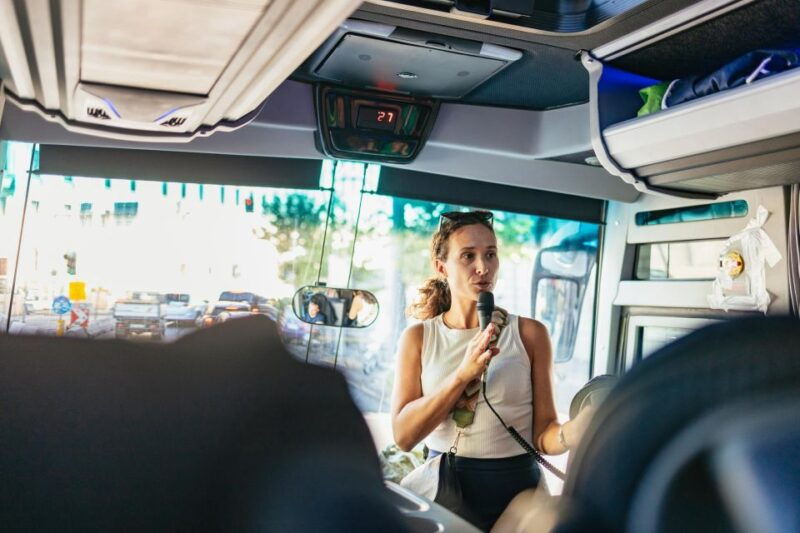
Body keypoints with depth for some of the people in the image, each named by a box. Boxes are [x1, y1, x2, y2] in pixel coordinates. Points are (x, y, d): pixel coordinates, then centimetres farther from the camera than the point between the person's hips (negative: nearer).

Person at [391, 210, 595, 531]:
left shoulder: (529, 334, -5)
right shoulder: (418, 337, -2)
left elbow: (542, 436, -6)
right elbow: (404, 435, -12)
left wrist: (582, 426, -28)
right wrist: (463, 374, -21)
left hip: (515, 487, 0)